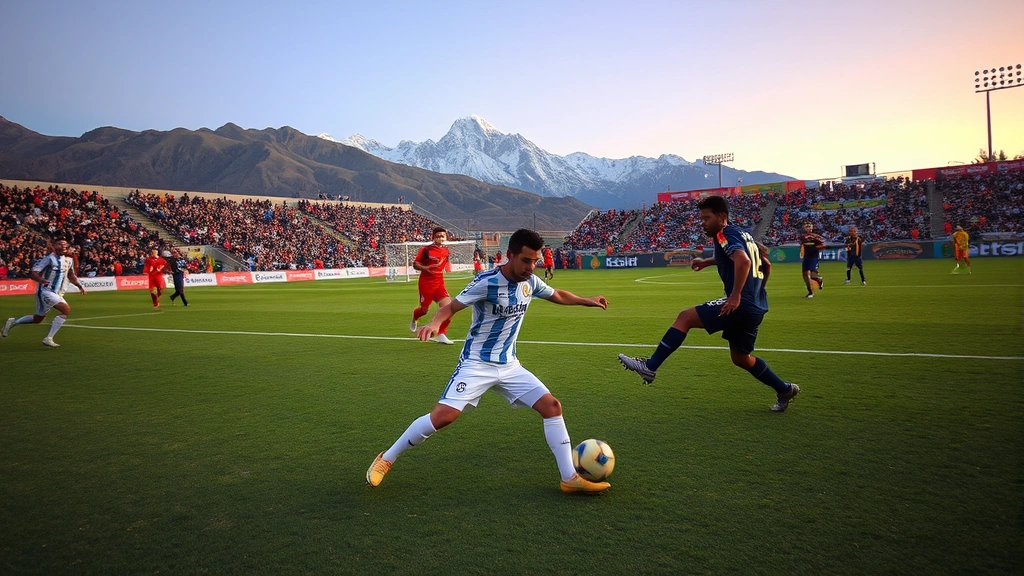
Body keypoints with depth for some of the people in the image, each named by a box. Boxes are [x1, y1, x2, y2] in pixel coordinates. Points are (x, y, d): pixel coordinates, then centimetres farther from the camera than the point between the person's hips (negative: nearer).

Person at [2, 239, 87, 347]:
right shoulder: (49, 259, -13)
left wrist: (79, 285, 15)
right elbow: (33, 273, -16)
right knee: (66, 310, -25)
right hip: (46, 291, -8)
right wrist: (43, 281, -33)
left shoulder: (68, 260, 10)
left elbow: (71, 275, 26)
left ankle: (13, 322, 41)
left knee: (37, 319, 19)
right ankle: (48, 338, -18)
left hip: (57, 294, 8)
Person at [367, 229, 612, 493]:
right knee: (444, 415, -19)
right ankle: (385, 459, 3)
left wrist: (587, 301, 24)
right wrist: (434, 323, -37)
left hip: (509, 365, 6)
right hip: (476, 364, -6)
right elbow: (452, 306, -18)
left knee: (552, 406, -4)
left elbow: (557, 295, 21)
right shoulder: (487, 282, -20)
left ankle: (570, 478, 5)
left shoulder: (530, 282, 0)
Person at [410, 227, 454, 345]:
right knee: (424, 310, 7)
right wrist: (426, 268, -23)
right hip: (426, 283, -4)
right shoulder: (426, 250, -10)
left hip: (439, 283, 4)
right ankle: (414, 319, 47)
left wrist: (447, 266, 9)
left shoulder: (446, 250, 6)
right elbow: (415, 264, -6)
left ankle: (441, 335, -8)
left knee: (448, 306, -16)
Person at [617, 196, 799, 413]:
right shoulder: (744, 235, 20)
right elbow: (766, 265, 37)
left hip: (740, 306, -10)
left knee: (685, 317, -9)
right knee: (740, 358, 23)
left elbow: (743, 261, -26)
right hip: (756, 308, 10)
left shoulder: (725, 234, -7)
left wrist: (736, 296, -27)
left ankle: (650, 366, -10)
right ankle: (784, 390, 31)